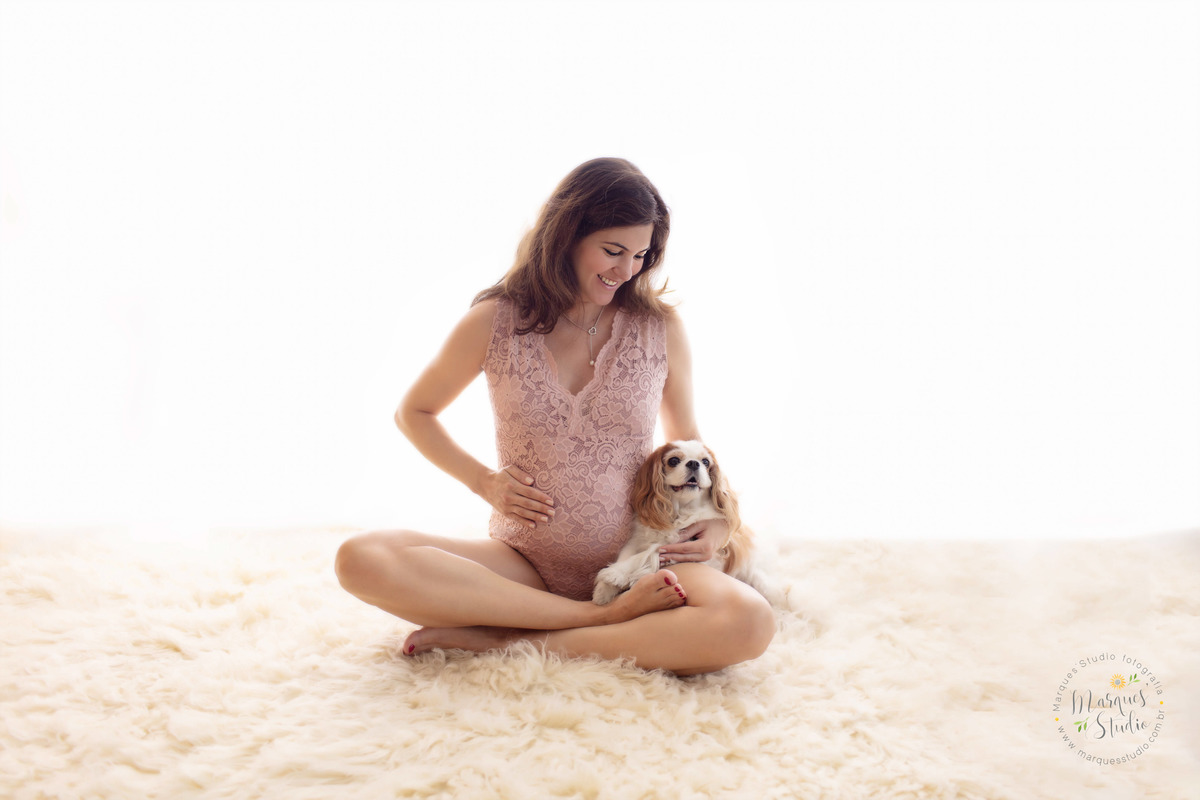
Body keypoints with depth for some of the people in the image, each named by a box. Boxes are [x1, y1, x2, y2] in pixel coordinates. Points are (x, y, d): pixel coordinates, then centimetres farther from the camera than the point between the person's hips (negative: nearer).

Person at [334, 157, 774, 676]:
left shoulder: (660, 326, 2)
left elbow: (686, 441, 16)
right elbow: (414, 411, 14)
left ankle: (510, 642, -23)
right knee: (363, 559, -26)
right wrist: (481, 481, -2)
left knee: (748, 624, -32)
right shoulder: (494, 322, -1)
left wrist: (716, 519, -3)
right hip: (522, 565, 1)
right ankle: (610, 618, -24)